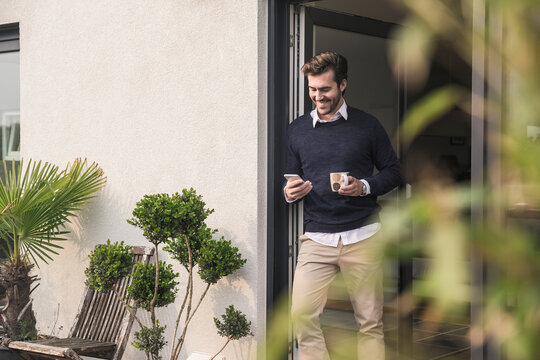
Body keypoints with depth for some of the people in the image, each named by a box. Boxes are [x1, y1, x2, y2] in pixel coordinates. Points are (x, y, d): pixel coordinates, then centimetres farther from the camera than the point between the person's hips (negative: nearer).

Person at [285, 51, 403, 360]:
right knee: (302, 314, -10)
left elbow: (394, 172, 8)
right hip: (317, 237, 2)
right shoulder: (297, 130, 11)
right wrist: (290, 192, -4)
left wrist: (364, 186, -11)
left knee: (370, 321, 2)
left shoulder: (367, 126, 4)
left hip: (362, 235, -2)